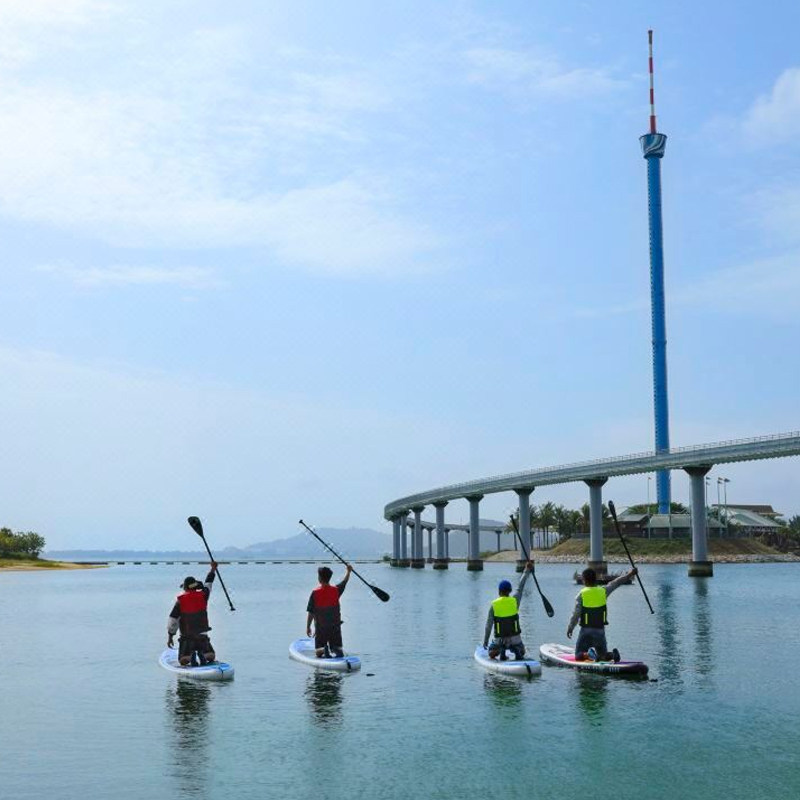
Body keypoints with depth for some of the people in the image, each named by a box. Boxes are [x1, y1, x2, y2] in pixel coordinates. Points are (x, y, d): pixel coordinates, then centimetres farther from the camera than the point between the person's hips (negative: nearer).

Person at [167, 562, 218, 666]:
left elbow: (173, 620, -4)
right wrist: (213, 569, 32)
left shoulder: (180, 600, -6)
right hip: (203, 637, 1)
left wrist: (170, 636, 5)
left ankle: (191, 656, -19)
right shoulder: (202, 596, -2)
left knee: (183, 661, 11)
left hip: (186, 638, -1)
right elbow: (208, 584, 18)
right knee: (211, 657, 16)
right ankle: (202, 655, -14)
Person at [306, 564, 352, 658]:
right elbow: (345, 582, 19)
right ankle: (337, 650, -22)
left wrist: (308, 627, 4)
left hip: (320, 627, -2)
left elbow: (311, 612, -6)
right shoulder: (336, 590, -2)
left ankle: (323, 650, -25)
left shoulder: (315, 593, -9)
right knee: (339, 649, 12)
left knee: (319, 653, 8)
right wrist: (349, 571, 34)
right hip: (335, 626, 2)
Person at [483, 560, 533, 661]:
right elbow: (520, 587, 8)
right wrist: (526, 570, 21)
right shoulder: (515, 601, -7)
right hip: (515, 639, 1)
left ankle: (501, 652, -5)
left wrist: (485, 641, 2)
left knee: (491, 652, 26)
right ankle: (517, 654, -5)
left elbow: (488, 625, -8)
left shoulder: (494, 605, -9)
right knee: (521, 652, 29)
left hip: (499, 639, -1)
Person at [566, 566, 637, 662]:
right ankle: (612, 654, -16)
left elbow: (576, 614, -12)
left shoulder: (581, 594, -9)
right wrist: (629, 575, 27)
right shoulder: (603, 591, -1)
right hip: (600, 631, 3)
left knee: (579, 656, 8)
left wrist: (570, 628, 0)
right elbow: (616, 583, 14)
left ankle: (588, 654, -24)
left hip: (585, 631, -3)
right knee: (603, 656, 17)